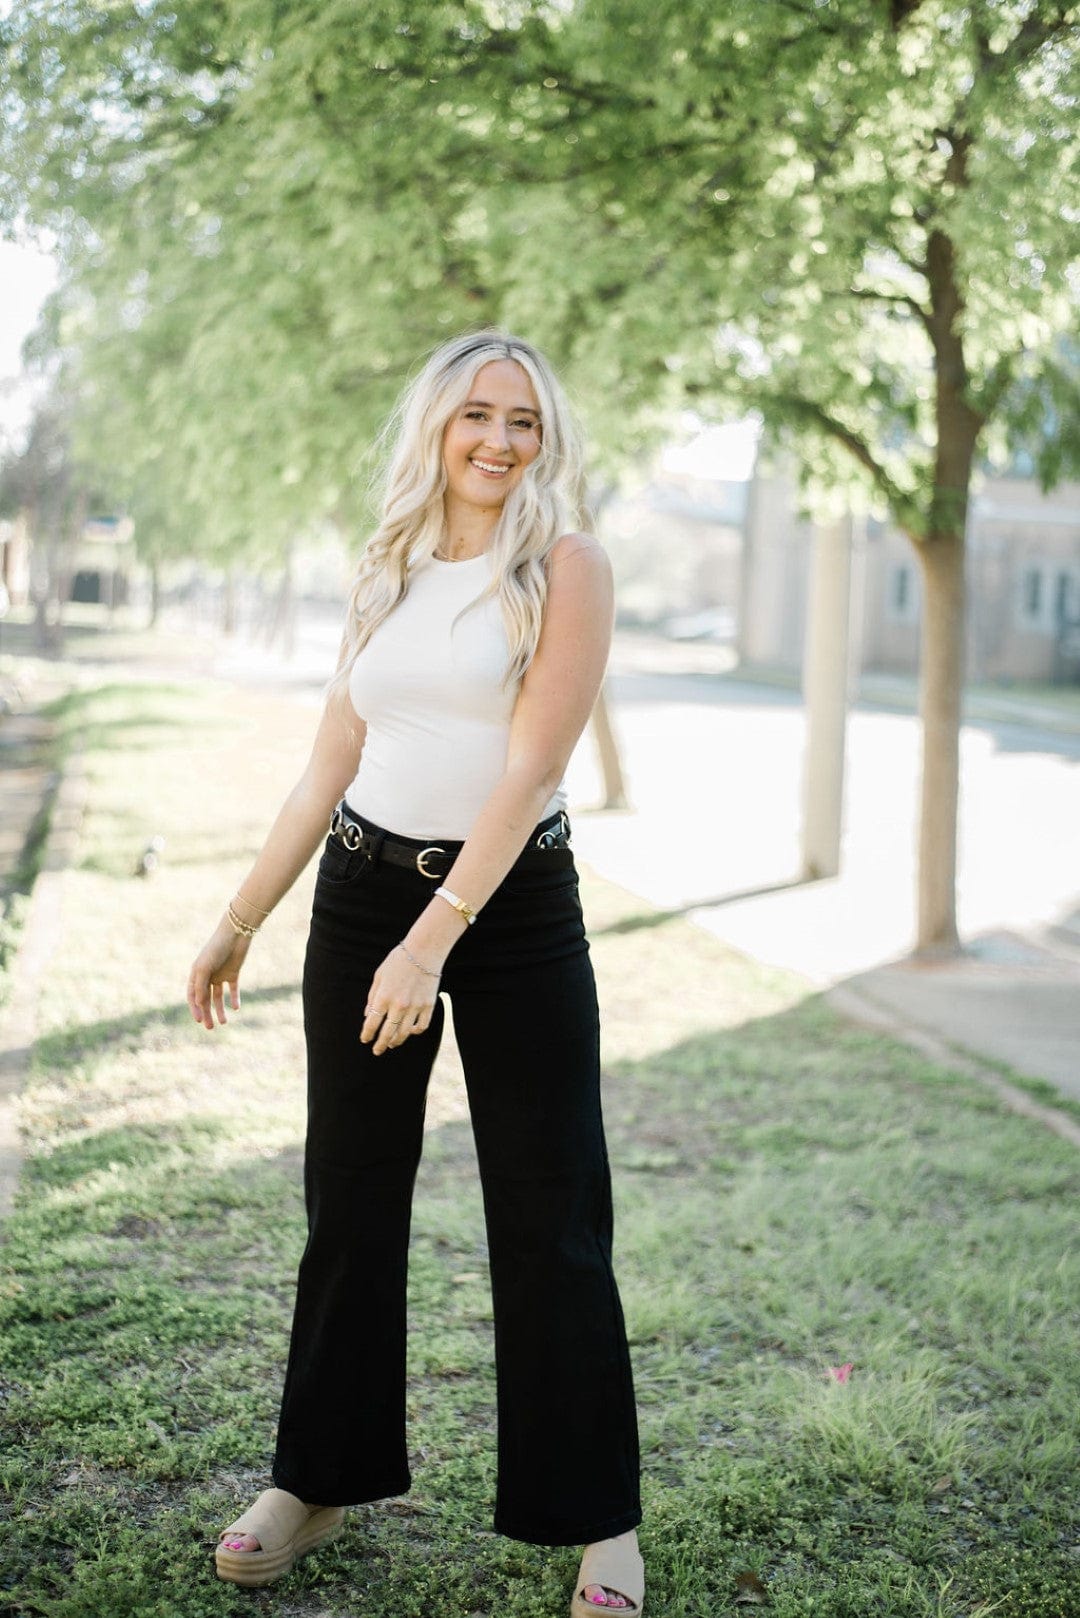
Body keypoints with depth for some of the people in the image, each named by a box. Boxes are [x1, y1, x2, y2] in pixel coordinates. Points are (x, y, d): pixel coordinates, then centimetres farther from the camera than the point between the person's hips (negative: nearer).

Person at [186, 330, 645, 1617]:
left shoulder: (565, 568, -6)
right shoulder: (384, 575, 9)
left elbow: (530, 769, -15)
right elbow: (331, 763, 13)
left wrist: (435, 939, -23)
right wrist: (238, 923, 12)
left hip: (514, 906, -4)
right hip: (362, 894, 5)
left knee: (548, 1218, 1)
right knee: (350, 1196, 12)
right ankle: (319, 1476, 28)